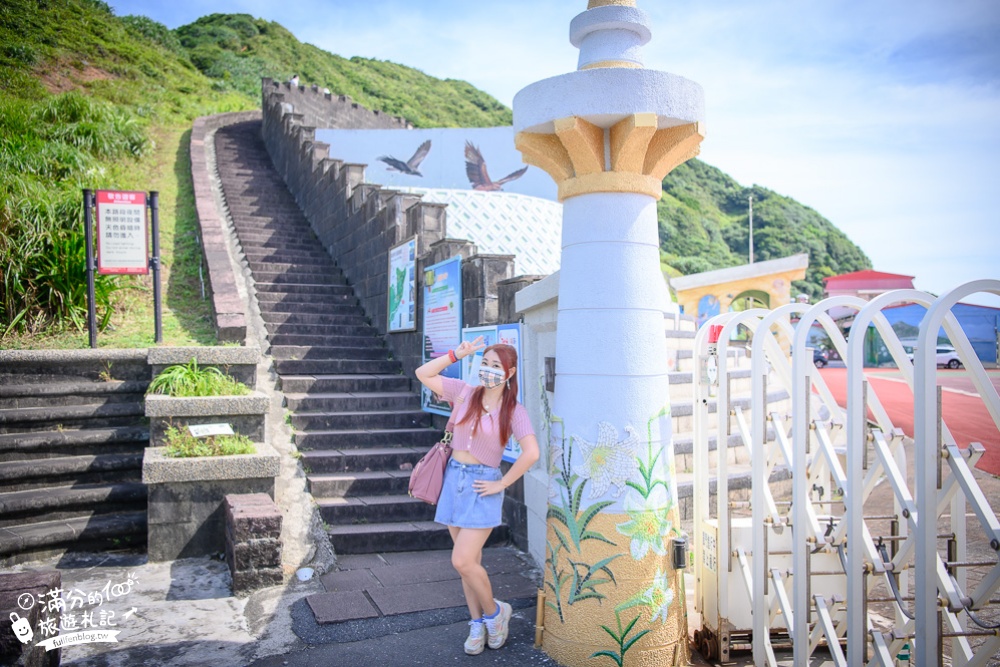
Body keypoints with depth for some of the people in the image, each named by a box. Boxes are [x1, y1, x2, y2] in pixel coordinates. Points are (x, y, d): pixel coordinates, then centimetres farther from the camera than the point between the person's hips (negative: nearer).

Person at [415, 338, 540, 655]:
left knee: (462, 561, -9)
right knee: (470, 560, 12)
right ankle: (478, 624, 27)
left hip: (482, 484, -4)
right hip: (454, 478, 4)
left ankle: (494, 612, 17)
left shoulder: (513, 410, -8)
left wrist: (502, 484, -15)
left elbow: (531, 453, -20)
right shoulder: (464, 393, 2)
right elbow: (423, 374, 2)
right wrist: (456, 355, -4)